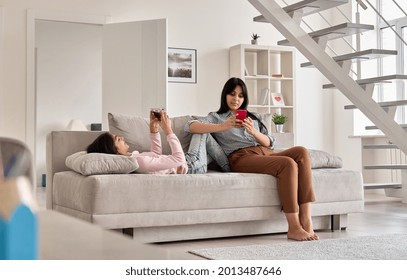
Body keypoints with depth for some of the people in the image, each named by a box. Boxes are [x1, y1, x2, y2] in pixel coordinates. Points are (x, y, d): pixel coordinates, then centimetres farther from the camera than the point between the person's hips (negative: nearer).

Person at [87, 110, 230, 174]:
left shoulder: (131, 157, -9)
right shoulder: (140, 161, -40)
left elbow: (157, 154, 7)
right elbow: (179, 159, -36)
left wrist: (153, 129, -6)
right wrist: (168, 130, -31)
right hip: (192, 166, -8)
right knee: (204, 132, 14)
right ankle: (229, 169, 26)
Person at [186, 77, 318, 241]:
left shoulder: (253, 117, 32)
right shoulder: (216, 117, 19)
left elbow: (269, 143, 20)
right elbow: (190, 126, -1)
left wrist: (253, 131, -2)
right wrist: (223, 126, -13)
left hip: (266, 153, 5)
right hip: (242, 157, -5)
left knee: (301, 152, -26)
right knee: (289, 164, -31)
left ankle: (306, 220, -30)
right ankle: (293, 228, -32)